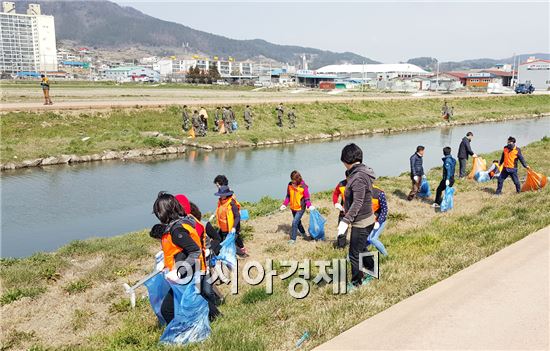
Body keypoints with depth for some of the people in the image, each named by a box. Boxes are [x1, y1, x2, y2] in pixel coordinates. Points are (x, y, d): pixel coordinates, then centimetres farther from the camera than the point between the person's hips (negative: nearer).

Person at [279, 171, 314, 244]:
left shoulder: (303, 186, -16)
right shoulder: (290, 185, -2)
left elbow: (307, 198, -10)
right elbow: (288, 196, 8)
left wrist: (309, 206, -24)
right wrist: (284, 204, 0)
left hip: (300, 208, -6)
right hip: (293, 208, 6)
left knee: (295, 222, -12)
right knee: (298, 222, 19)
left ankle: (293, 239, -1)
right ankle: (304, 234, 42)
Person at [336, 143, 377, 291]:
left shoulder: (358, 177, -24)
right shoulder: (361, 172, 6)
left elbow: (357, 203, -28)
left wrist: (345, 221, -29)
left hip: (361, 222, -10)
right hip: (366, 220, 10)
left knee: (354, 254, 5)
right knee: (361, 248, 25)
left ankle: (356, 282, 20)